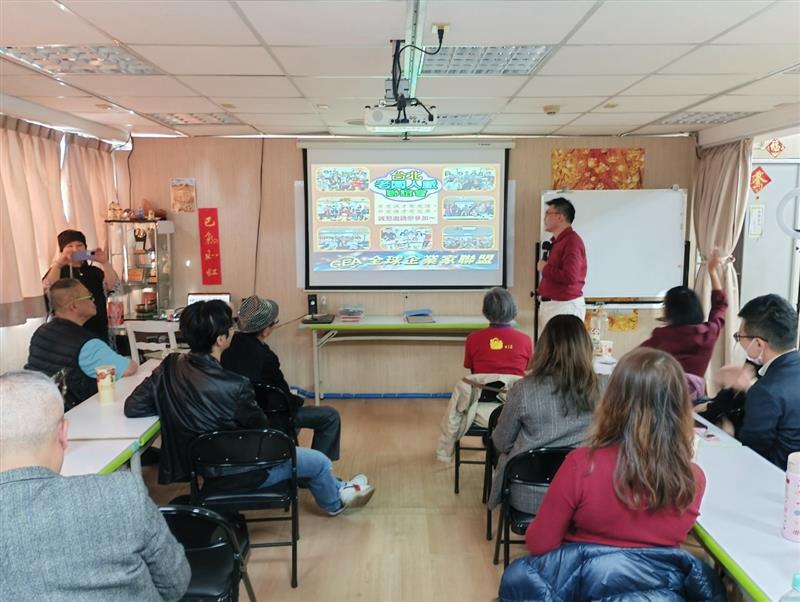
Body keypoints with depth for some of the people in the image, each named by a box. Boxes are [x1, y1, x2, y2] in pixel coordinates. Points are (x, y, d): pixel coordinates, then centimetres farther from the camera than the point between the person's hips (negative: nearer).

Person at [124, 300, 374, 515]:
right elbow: (262, 432, -17)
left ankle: (335, 488, 49)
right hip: (236, 473, -7)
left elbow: (132, 407, -9)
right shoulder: (234, 386, -34)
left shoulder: (169, 367, -16)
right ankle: (334, 501, 46)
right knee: (319, 462, 13)